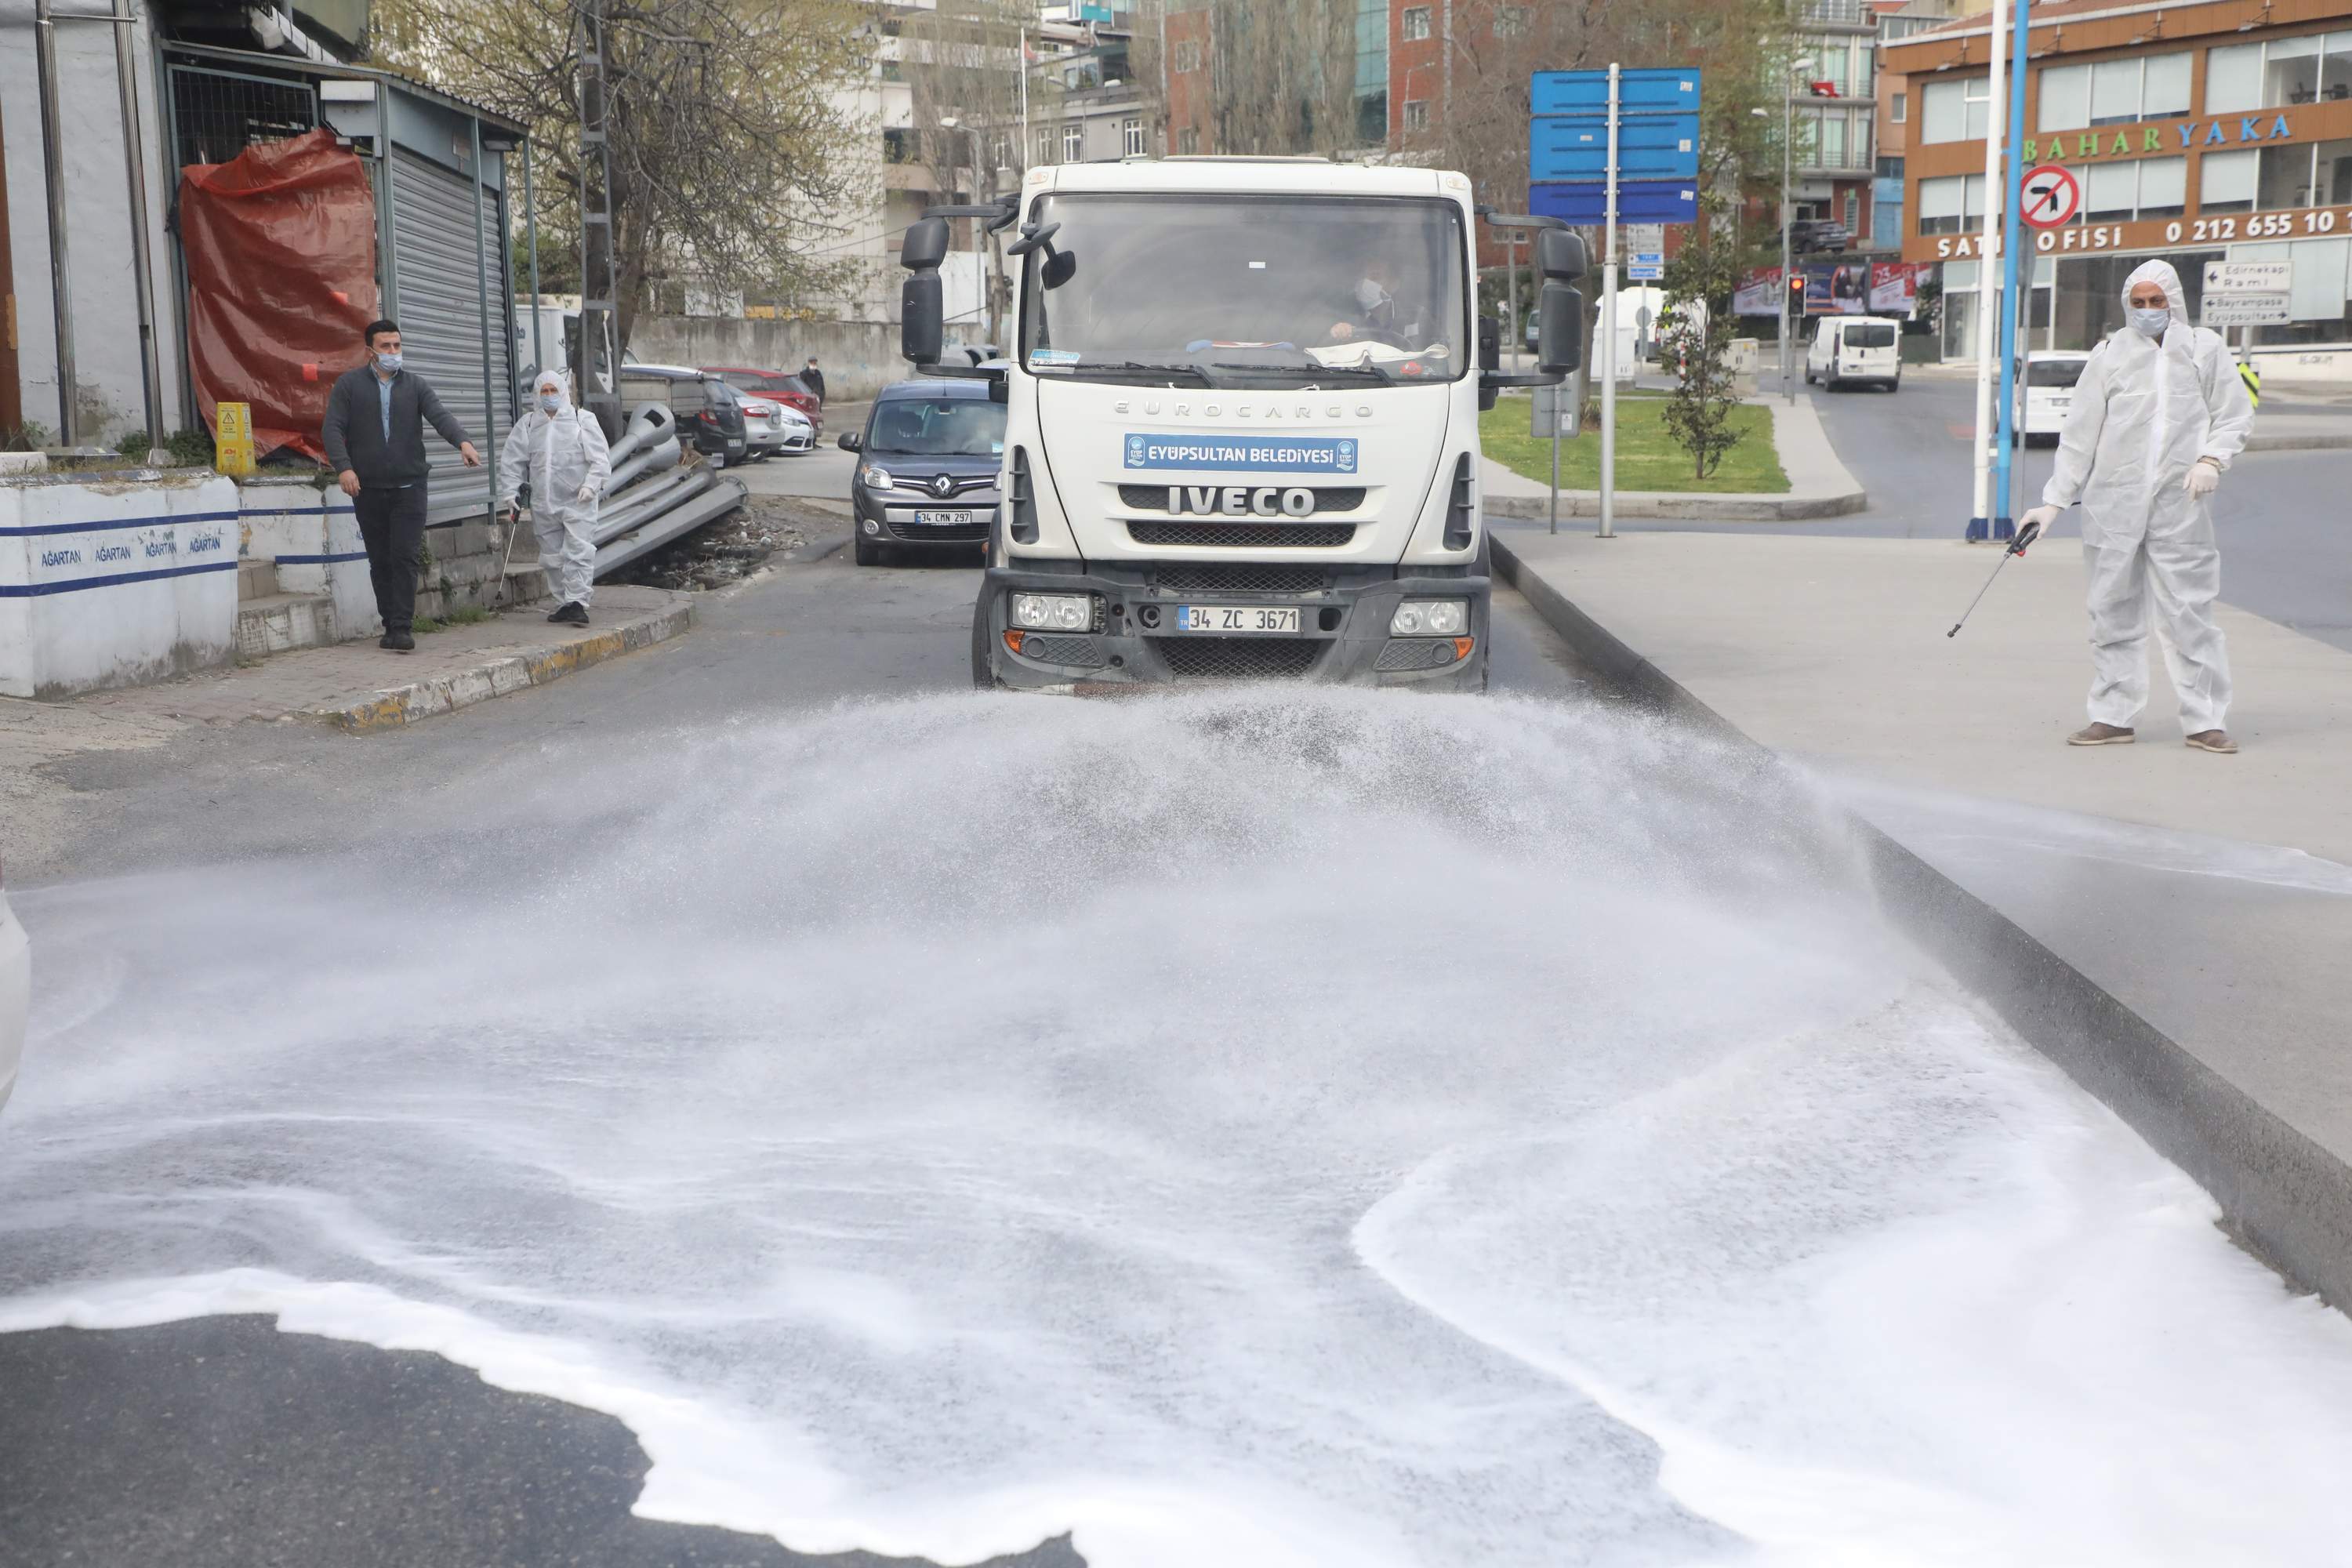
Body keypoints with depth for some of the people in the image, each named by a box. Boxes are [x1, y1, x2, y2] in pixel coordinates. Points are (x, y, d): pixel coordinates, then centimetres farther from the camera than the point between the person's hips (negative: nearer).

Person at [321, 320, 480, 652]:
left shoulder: (415, 385, 8)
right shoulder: (349, 384, 6)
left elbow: (440, 415, -7)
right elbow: (333, 428, 0)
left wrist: (462, 441, -27)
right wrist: (343, 467, -16)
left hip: (409, 487, 0)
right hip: (367, 488, 1)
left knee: (405, 558, -9)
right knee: (380, 561, 6)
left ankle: (402, 628, -9)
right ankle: (391, 626, 14)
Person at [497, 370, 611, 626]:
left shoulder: (583, 419, 3)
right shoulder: (526, 425, 11)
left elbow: (601, 458, -2)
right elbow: (512, 463, 12)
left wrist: (591, 484, -16)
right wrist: (509, 494, 2)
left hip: (578, 502, -4)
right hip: (543, 504, 4)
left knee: (579, 553, -13)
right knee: (552, 556, 7)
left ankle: (577, 603, -14)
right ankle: (564, 603, 16)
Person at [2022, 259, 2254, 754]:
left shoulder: (2205, 348, 7)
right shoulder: (2110, 354, 8)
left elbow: (2235, 415, 10)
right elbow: (2080, 432, 8)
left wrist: (2211, 459, -8)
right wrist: (2055, 499, 5)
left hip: (2180, 505, -1)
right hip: (2112, 505, 1)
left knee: (2189, 612, -2)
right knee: (2113, 613, 5)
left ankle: (2205, 720, 6)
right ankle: (2113, 717, 12)